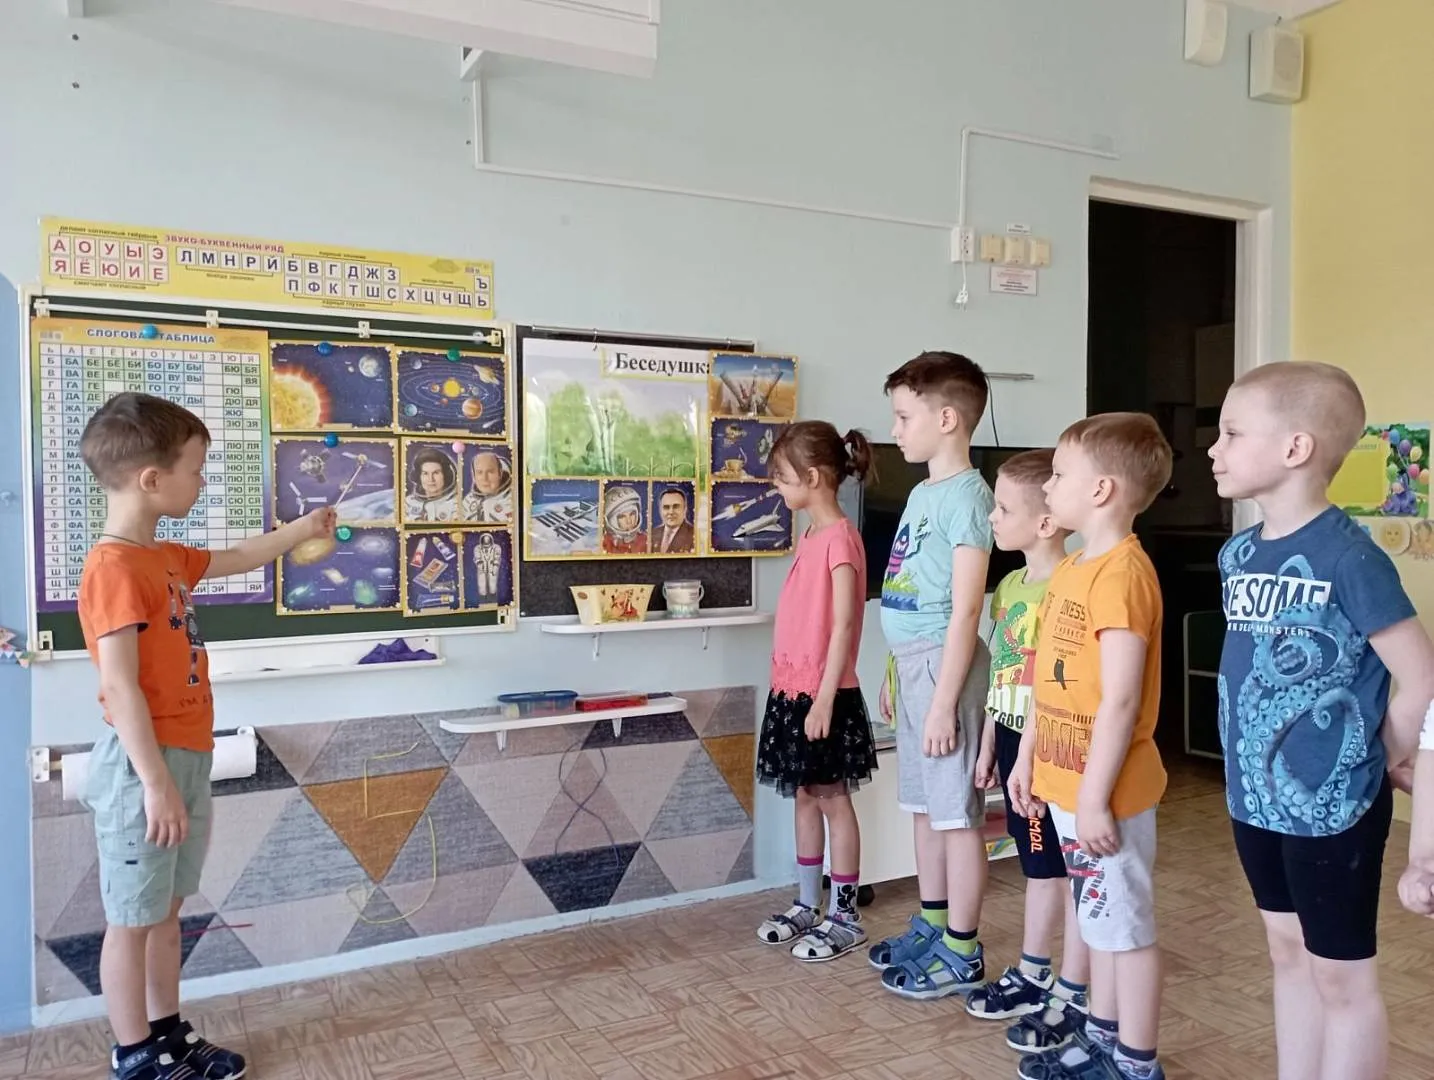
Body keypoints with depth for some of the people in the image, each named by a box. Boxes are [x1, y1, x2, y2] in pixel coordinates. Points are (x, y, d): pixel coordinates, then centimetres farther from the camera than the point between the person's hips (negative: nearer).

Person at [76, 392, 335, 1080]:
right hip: (147, 764, -9)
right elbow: (119, 686, -22)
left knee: (166, 910, 17)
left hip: (186, 757, 9)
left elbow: (238, 559, 30)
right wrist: (156, 780, -22)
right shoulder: (115, 567, -18)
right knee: (132, 919, 5)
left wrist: (304, 528, 36)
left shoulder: (164, 558, 11)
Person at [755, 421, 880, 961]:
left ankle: (844, 916, 17)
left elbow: (843, 625, -19)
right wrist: (789, 685, 14)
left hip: (822, 693, -8)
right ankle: (807, 905, 28)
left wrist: (825, 698, -20)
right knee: (805, 797, 16)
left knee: (833, 799, 3)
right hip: (792, 689, 8)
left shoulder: (840, 537, -16)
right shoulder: (810, 536, 11)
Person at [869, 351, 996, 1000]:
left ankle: (961, 954, 16)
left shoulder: (965, 495, -14)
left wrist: (944, 701, -19)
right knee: (924, 805, 18)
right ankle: (931, 927, 33)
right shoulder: (922, 492, 13)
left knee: (956, 812, 3)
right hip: (910, 662, 9)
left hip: (942, 664, -9)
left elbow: (965, 609, -18)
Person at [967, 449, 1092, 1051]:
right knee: (1038, 867, 21)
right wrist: (988, 745, 17)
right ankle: (1033, 975, 35)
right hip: (1015, 743, 8)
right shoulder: (1009, 583, 8)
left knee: (1071, 872, 7)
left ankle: (1072, 997, 21)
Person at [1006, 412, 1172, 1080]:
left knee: (1126, 925, 7)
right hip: (1065, 782, 9)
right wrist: (1028, 757, 15)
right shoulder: (1071, 569, 9)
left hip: (1102, 792, -9)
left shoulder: (1121, 572, -21)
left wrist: (1095, 797, -21)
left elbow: (1121, 700, -23)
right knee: (1099, 917, 21)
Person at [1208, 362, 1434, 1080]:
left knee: (1340, 975, 9)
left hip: (1332, 804, -7)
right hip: (1257, 796, 7)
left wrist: (1374, 762, -4)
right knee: (1288, 954, 20)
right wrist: (1250, 767, 10)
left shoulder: (1348, 556, -19)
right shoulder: (1238, 554, 2)